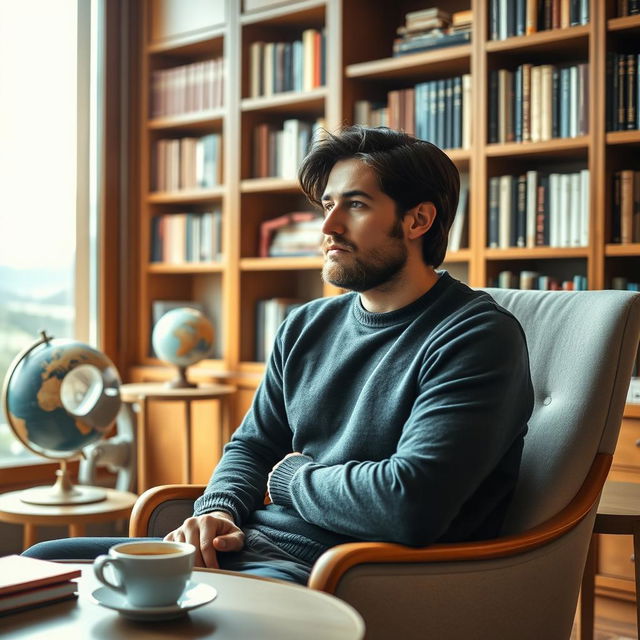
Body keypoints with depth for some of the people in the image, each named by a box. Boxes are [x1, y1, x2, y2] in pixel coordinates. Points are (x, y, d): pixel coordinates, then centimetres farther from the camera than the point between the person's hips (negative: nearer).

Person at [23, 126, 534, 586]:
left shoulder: (477, 336, -12)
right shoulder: (306, 328, 13)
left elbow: (410, 502, -24)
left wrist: (292, 476, -6)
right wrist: (219, 510, -3)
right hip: (253, 545, 8)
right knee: (41, 565, -2)